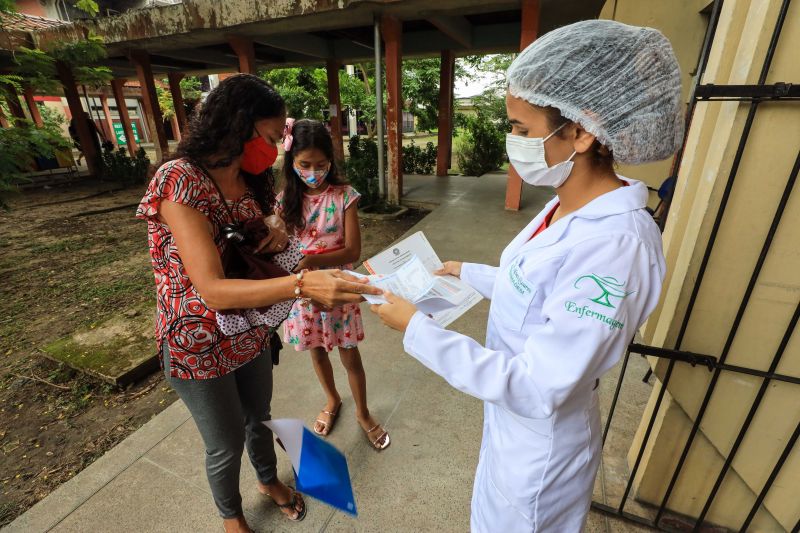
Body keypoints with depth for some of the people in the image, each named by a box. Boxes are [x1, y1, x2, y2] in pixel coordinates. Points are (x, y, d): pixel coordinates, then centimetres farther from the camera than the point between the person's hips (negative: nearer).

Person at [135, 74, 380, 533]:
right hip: (200, 344, -6)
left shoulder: (249, 180, -2)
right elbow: (212, 288, -33)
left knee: (259, 415, 25)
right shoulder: (179, 180, -25)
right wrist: (303, 285, -48)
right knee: (227, 444, 16)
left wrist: (275, 227, -11)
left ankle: (269, 480, 55)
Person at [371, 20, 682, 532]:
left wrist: (417, 329, -29)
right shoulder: (568, 207, -7)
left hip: (540, 443, -7)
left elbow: (536, 388, -32)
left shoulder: (614, 246, -35)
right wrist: (470, 273, 12)